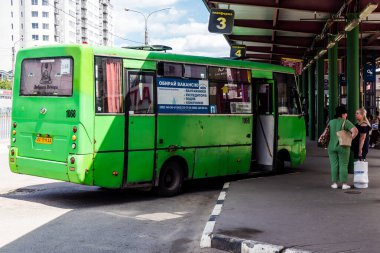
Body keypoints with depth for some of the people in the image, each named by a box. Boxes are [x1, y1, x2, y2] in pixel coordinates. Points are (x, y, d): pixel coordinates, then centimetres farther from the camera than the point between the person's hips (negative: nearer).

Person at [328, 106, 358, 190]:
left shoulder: (331, 122, 6)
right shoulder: (346, 122, -9)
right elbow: (355, 131, -20)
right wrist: (350, 139, -9)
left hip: (332, 147, 4)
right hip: (343, 147, -4)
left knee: (334, 165, 8)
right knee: (343, 165, 3)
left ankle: (334, 183, 7)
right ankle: (344, 184, 4)